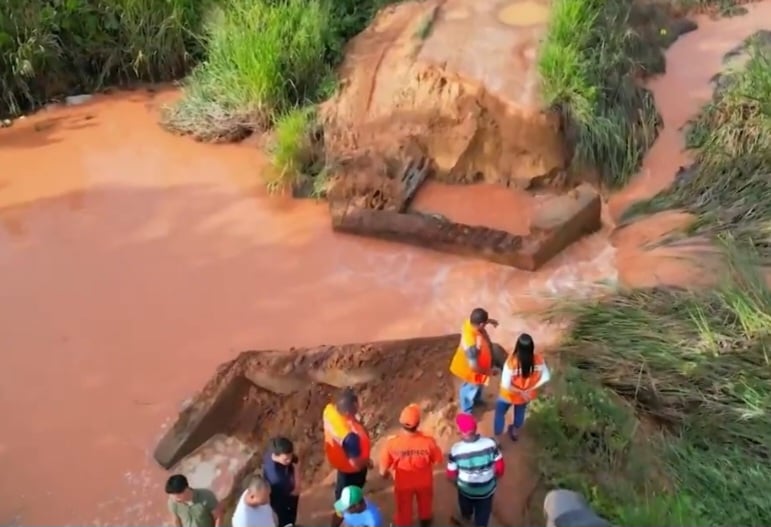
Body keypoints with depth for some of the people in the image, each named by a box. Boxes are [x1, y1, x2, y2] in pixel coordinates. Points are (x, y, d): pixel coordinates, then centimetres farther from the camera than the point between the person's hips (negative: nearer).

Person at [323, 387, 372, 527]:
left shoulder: (330, 410, -25)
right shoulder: (350, 434, -46)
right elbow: (356, 462, -31)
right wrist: (368, 462, -10)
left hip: (339, 458, 8)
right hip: (351, 469, -8)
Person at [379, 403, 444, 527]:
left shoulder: (392, 443, -35)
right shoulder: (428, 441, -35)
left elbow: (383, 470, -20)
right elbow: (437, 461, -15)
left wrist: (385, 474, 3)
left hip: (403, 483, -1)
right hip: (424, 482, 1)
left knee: (403, 507, 29)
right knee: (425, 503, 33)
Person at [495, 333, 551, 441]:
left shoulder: (511, 362, -36)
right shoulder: (538, 359, -25)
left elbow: (506, 385, -33)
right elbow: (546, 377, -14)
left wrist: (520, 391, -18)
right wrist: (531, 388, -8)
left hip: (510, 395, -3)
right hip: (527, 395, 4)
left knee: (500, 411, 26)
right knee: (520, 411, 34)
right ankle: (515, 432, 59)